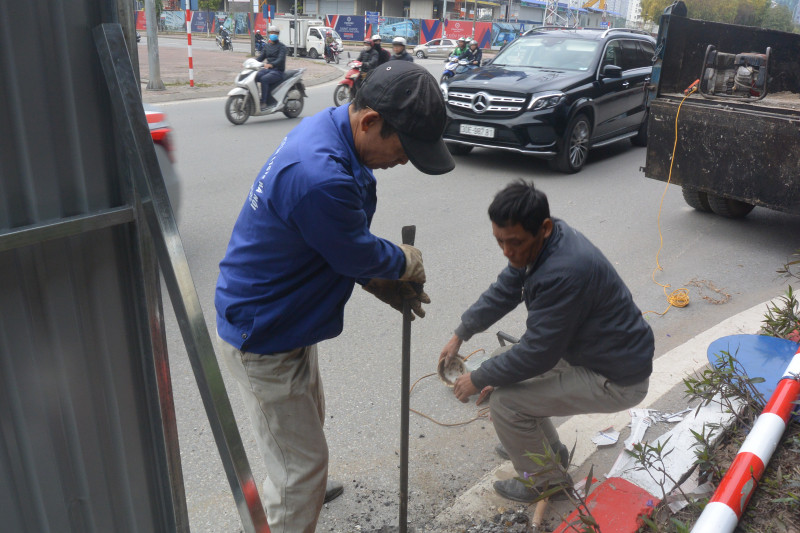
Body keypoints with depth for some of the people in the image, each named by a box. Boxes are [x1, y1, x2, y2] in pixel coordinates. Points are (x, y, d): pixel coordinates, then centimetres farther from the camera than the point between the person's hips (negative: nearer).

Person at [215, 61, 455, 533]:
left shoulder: (329, 131, -3)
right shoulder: (320, 175, -37)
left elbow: (341, 241, 7)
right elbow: (358, 253, -22)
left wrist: (381, 281, -1)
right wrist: (406, 263, -2)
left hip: (282, 320, 11)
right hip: (262, 339, -11)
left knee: (309, 417, 32)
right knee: (303, 465, 4)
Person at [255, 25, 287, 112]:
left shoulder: (281, 46, -2)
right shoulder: (267, 46, 19)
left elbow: (281, 59, -19)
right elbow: (261, 57, 15)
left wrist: (271, 64, -37)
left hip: (278, 71, -6)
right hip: (267, 69, 6)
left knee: (264, 79, -33)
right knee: (254, 77, -21)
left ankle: (263, 103, -30)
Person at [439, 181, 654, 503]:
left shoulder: (563, 272, -34)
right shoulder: (537, 242, -6)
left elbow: (537, 353, -26)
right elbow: (503, 292, 10)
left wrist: (478, 380, -14)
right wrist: (460, 335, 9)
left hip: (617, 380, -9)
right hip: (582, 349, 10)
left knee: (504, 400, -15)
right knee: (504, 359, 14)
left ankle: (547, 482, 12)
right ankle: (549, 451, 31)